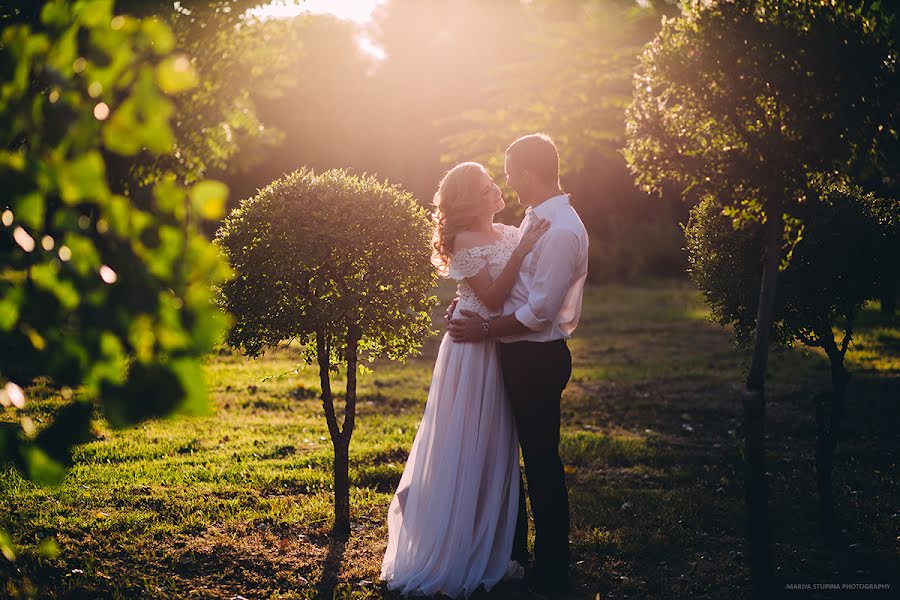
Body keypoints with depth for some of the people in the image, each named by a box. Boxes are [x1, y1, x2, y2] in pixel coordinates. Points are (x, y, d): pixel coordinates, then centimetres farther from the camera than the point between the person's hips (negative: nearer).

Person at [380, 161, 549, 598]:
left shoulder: (511, 233, 8)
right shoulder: (465, 240, -12)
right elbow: (492, 298, -18)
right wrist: (520, 251, -23)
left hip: (503, 351, 7)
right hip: (472, 352, -7)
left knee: (494, 450, 14)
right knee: (463, 451, 1)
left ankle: (488, 551, 27)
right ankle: (450, 558, 13)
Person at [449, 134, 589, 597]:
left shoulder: (562, 230, -21)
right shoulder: (535, 218, 10)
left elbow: (540, 310, -23)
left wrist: (487, 329, -14)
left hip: (538, 359, -10)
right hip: (519, 355, 10)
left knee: (541, 459, 2)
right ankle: (514, 550, 34)